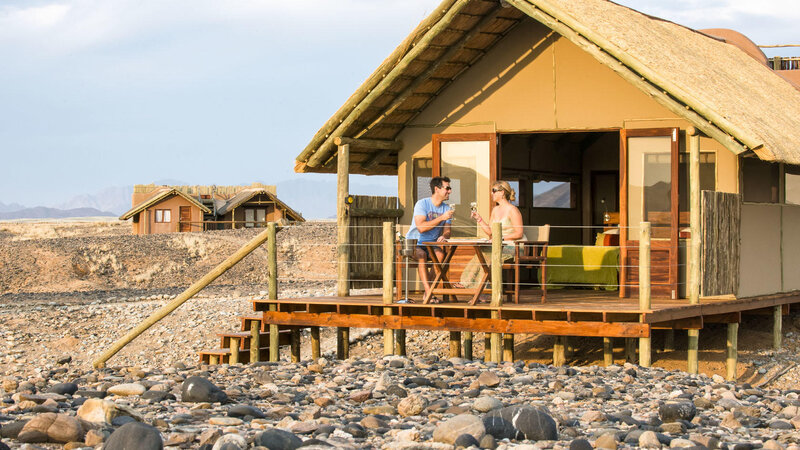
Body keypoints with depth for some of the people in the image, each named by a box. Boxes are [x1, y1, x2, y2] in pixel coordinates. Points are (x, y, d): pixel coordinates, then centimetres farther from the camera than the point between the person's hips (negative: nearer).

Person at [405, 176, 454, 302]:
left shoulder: (446, 209, 8)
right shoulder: (422, 204, -11)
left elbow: (447, 231, 4)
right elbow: (421, 227, -23)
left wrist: (444, 236, -22)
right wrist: (441, 218, -25)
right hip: (414, 243, -4)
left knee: (441, 254, -29)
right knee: (421, 254, -36)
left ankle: (429, 291, -25)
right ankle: (429, 292, -38)